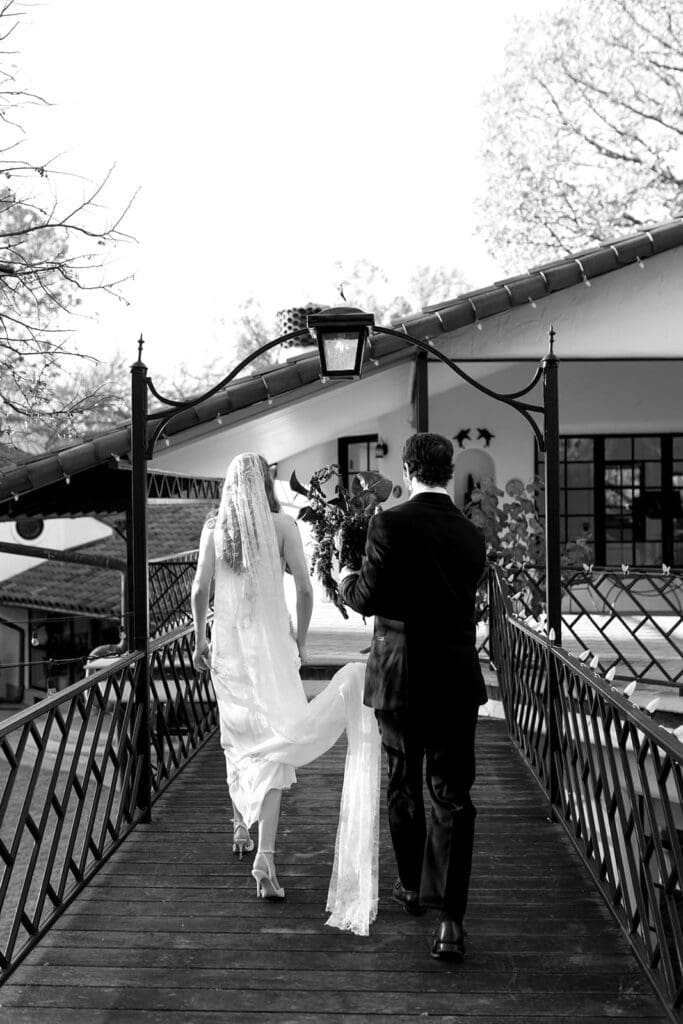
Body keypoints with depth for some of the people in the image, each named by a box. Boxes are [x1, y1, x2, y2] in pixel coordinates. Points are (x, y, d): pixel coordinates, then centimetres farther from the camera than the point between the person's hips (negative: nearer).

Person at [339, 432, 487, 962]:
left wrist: (347, 577, 11)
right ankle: (451, 920, -2)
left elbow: (368, 600, -11)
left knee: (403, 787, 17)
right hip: (458, 679, 2)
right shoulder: (471, 535, 2)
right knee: (453, 795, 4)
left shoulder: (390, 524, -12)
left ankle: (412, 887, 34)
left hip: (401, 675, -2)